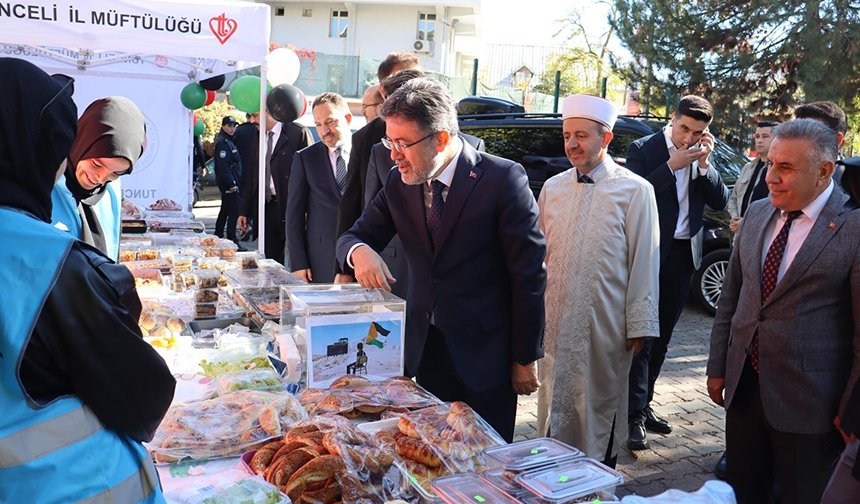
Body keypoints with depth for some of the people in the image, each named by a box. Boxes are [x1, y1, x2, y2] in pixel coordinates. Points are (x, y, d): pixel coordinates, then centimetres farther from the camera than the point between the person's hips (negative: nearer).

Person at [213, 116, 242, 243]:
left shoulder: (228, 141, 18)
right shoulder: (222, 142, -13)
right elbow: (223, 166, -20)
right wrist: (231, 183, -23)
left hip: (229, 183, 10)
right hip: (228, 183, -10)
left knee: (225, 211, 17)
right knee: (234, 212, -10)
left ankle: (218, 237, 26)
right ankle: (232, 241, -8)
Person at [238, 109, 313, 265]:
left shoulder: (299, 133, -6)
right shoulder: (258, 137, 16)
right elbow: (252, 176, 20)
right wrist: (244, 211, 15)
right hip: (267, 207, 6)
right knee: (271, 261, 8)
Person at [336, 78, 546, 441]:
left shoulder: (504, 179, -15)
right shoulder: (399, 183, 0)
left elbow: (529, 275, -12)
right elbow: (354, 235, 9)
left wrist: (525, 359, -8)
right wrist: (359, 251, -17)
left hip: (486, 354, -4)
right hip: (425, 349, 5)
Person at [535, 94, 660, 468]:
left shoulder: (634, 191, -4)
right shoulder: (552, 188, 9)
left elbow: (644, 261, -6)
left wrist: (640, 324, -8)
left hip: (606, 325, -4)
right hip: (555, 321, 4)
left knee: (601, 403, 10)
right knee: (555, 400, 13)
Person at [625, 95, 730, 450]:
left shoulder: (703, 156, 9)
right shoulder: (643, 149, -6)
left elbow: (720, 202, 2)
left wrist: (704, 164, -10)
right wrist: (672, 165, -19)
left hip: (683, 255, 6)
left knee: (661, 336, 13)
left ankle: (643, 404, 26)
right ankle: (635, 416, 2)